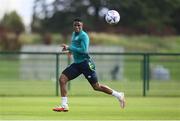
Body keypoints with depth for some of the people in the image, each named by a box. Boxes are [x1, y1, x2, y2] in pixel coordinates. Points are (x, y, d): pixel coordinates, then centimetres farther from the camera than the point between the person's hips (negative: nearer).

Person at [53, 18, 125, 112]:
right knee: (62, 79, -5)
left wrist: (69, 48, -21)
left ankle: (118, 95, 11)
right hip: (76, 64, 8)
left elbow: (84, 50, -24)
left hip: (85, 63, -8)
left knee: (96, 86, -5)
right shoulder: (74, 34, 15)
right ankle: (64, 105, -3)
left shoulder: (83, 36, -12)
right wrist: (70, 50, 12)